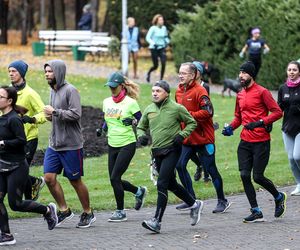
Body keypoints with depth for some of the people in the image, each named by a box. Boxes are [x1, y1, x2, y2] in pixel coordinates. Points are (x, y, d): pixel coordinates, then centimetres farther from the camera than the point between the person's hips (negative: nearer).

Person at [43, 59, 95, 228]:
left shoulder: (70, 90, -14)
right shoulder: (53, 91, 12)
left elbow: (76, 114, -24)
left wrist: (55, 112, -21)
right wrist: (50, 116, 4)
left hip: (71, 145, -8)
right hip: (54, 144, 8)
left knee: (75, 181, 3)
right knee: (49, 177, -1)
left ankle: (88, 213, 19)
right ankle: (64, 211, 13)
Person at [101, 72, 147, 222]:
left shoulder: (130, 102, -9)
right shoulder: (106, 102, 8)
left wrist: (133, 122, -24)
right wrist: (102, 129, 2)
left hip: (127, 144, -7)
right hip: (112, 145, 7)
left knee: (115, 177, -13)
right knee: (114, 179, 6)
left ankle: (120, 212, 0)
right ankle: (139, 191, 33)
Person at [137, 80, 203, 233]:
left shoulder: (176, 108, -8)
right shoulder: (149, 110, 7)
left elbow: (192, 123, 3)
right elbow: (141, 127, 20)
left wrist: (182, 135, -13)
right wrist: (141, 136, -2)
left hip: (171, 151, -7)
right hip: (157, 152, 7)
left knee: (161, 184, -15)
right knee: (171, 184, 17)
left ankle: (157, 221, -16)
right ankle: (194, 205, 38)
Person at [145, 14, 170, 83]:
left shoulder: (164, 28, 5)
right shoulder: (153, 28, -10)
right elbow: (148, 38, -11)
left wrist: (167, 42, -1)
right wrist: (153, 43, -25)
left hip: (162, 48, 4)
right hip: (154, 48, -4)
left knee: (163, 63, -14)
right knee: (155, 66, 1)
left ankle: (161, 79, -3)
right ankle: (148, 73, 34)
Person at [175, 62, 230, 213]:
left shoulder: (199, 91, -16)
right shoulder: (179, 91, 9)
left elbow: (208, 112, -22)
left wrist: (189, 115, -21)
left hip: (203, 138, -8)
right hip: (187, 138, 8)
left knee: (211, 169, 1)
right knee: (180, 165, 0)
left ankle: (222, 201, 14)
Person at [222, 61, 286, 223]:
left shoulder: (261, 92, -7)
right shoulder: (240, 95, 13)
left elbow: (277, 112, -10)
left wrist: (260, 122, -21)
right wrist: (231, 127, 4)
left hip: (261, 142, -6)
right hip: (245, 142, 6)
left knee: (258, 177, -6)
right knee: (244, 175, -3)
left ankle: (279, 197, 22)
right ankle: (256, 212, 5)